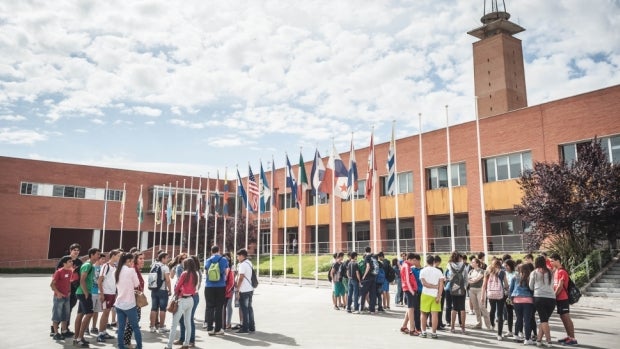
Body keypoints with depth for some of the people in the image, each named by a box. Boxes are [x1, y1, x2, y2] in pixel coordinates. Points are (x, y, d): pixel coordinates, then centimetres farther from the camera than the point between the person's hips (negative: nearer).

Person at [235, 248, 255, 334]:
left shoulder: (242, 264, -13)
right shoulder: (249, 263, 14)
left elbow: (241, 278, -17)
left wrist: (237, 290, -14)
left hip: (243, 290, -9)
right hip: (250, 289, 9)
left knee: (244, 309, -3)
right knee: (249, 308, 12)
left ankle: (245, 328, 1)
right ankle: (252, 327, 16)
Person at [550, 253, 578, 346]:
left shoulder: (562, 271, -14)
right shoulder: (556, 271, 13)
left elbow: (560, 286, -18)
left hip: (563, 298, -9)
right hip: (559, 298, 9)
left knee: (566, 317, -7)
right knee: (563, 317, 13)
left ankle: (572, 338, -4)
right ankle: (568, 336, 21)